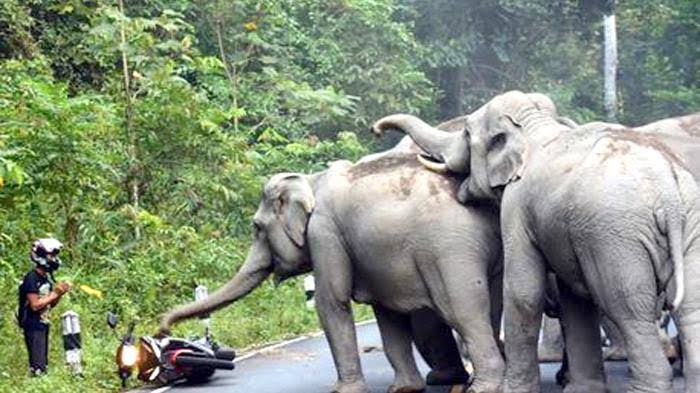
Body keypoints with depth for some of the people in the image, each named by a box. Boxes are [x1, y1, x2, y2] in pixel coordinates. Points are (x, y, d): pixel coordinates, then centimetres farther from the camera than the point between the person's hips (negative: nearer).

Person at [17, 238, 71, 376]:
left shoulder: (46, 277, 12)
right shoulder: (32, 278, -16)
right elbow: (35, 305, -21)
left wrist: (60, 293, -1)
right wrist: (54, 294, -17)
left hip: (43, 325, 9)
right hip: (33, 327, -9)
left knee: (43, 364, 12)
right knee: (38, 367, -12)